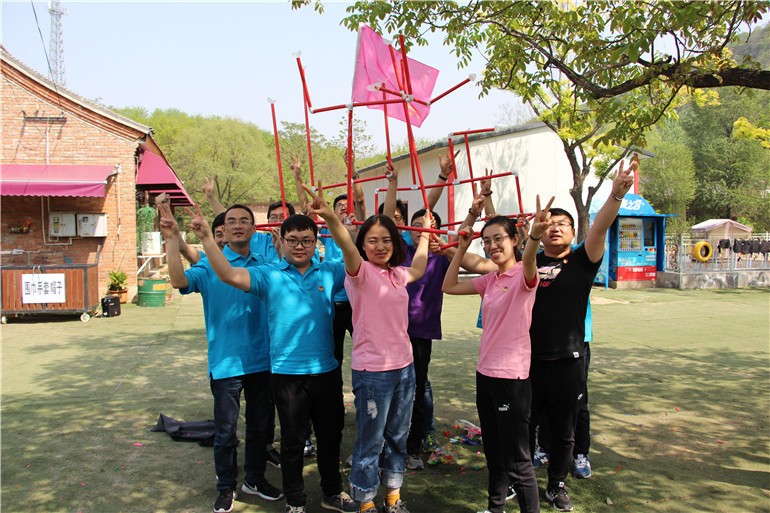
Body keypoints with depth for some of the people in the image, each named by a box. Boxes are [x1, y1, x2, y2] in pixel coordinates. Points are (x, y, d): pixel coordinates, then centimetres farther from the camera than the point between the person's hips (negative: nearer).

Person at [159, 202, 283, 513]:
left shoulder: (263, 266, 5)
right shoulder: (210, 264, -7)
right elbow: (179, 280, -25)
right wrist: (173, 239, -31)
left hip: (261, 359, 4)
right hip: (226, 362, -4)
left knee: (260, 424, 17)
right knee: (226, 430, 8)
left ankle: (255, 478, 37)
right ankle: (226, 487, 27)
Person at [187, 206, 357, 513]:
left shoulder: (329, 273, 3)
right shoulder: (269, 275, -5)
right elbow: (229, 275, -18)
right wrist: (207, 238, -28)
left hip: (327, 370, 3)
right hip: (287, 373, -3)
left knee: (331, 435, 18)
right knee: (293, 440, 11)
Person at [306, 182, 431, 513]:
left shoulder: (397, 274, 8)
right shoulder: (360, 271, -11)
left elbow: (418, 269, 30)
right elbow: (347, 248, -33)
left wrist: (425, 233, 36)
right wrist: (330, 218, -53)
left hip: (404, 366, 7)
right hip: (372, 370, -7)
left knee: (397, 437, 18)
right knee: (370, 442, 5)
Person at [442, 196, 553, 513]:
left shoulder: (523, 276, -13)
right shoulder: (489, 280, 9)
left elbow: (528, 261, -37)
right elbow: (449, 286, 11)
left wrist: (535, 235, -58)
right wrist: (462, 248, 6)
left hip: (512, 376, -8)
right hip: (485, 372, 8)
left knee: (516, 459, -1)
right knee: (493, 451, 22)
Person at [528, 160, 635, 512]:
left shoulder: (581, 261, -1)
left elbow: (600, 228, -16)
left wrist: (616, 194, -31)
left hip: (567, 362, -1)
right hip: (528, 360, 1)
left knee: (563, 432, 14)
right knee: (524, 426, 14)